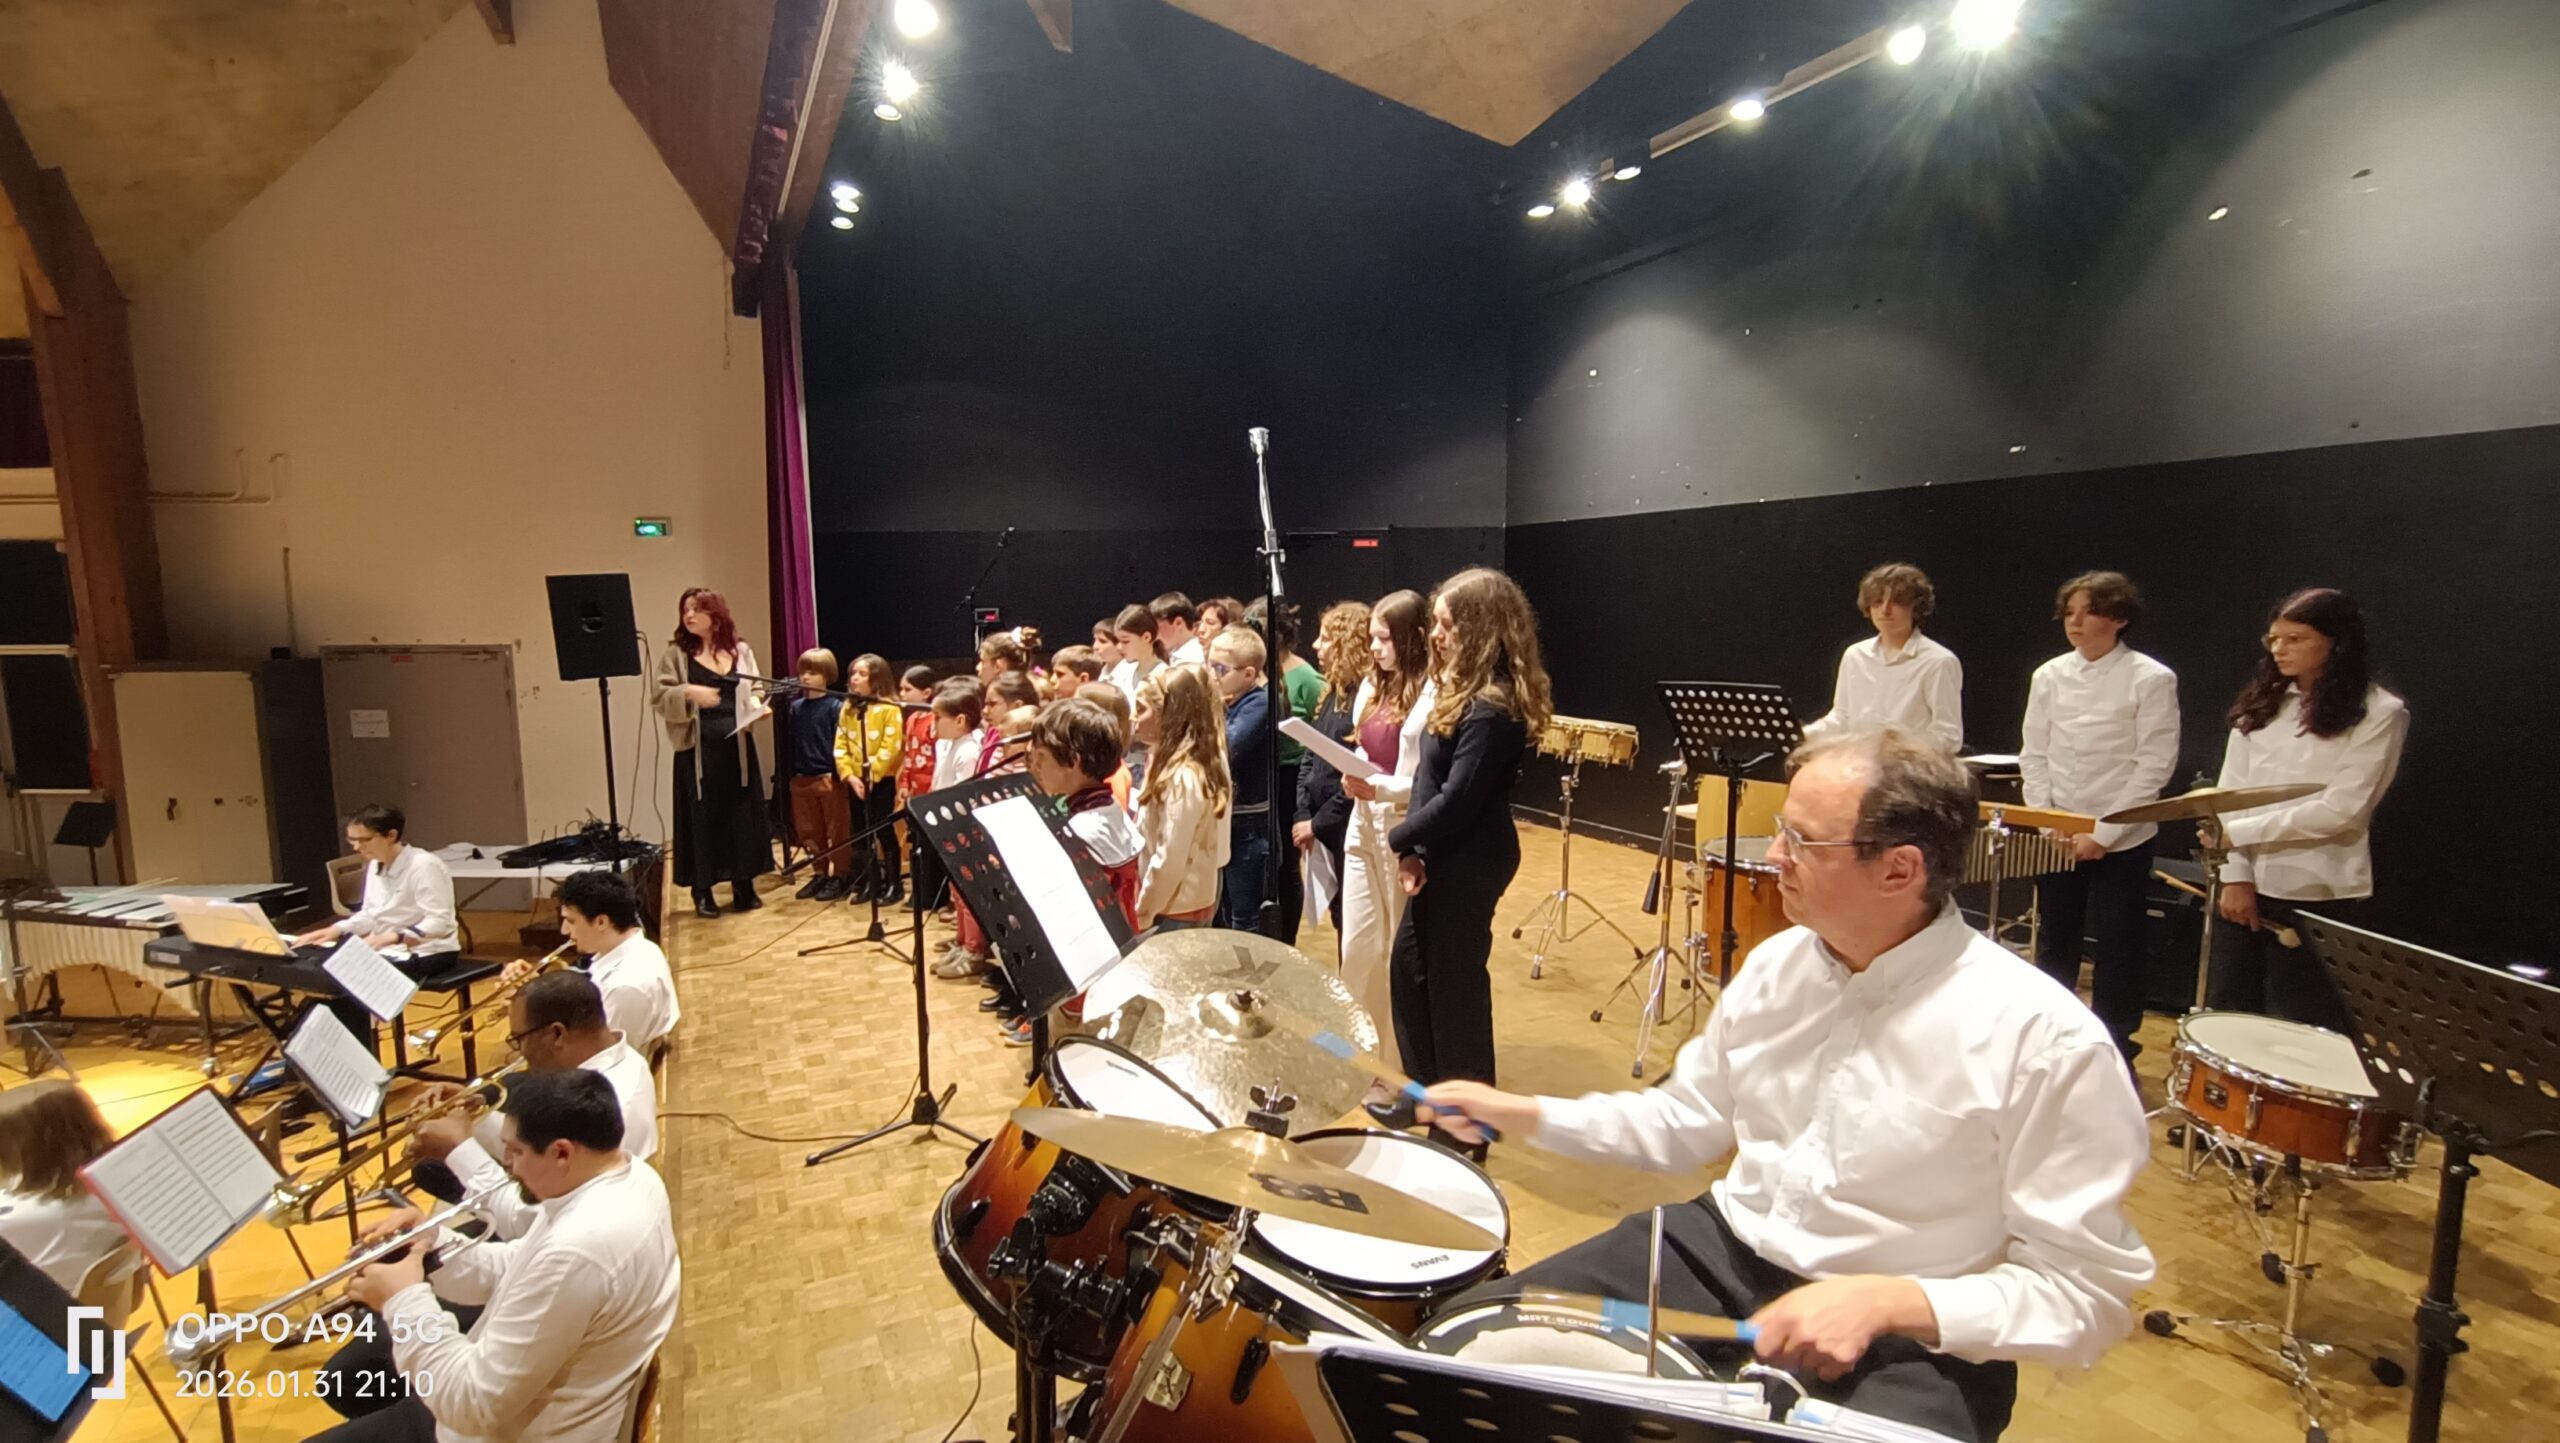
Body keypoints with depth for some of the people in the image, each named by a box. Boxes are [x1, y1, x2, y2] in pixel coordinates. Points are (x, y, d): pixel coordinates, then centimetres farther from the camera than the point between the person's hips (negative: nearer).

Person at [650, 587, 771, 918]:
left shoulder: (741, 651, 10)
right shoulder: (675, 654, 2)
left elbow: (753, 691, 14)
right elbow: (660, 697, -5)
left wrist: (758, 707, -7)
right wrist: (689, 693, -22)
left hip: (737, 746, 3)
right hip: (697, 749, -2)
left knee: (742, 814, 6)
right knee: (702, 816, 1)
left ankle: (744, 887, 17)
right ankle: (702, 891, 11)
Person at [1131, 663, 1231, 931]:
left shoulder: (1180, 777, -24)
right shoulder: (1203, 761, 4)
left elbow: (1169, 861, -23)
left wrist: (1139, 917, -13)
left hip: (1175, 911, -9)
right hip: (1193, 902, 9)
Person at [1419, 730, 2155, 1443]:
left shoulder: (2045, 1041, -19)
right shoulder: (1776, 964, -1)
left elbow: (2087, 1293, -12)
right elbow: (1688, 1120, 12)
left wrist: (1888, 1301, -26)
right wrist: (1521, 1114, 2)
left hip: (1913, 1340, -4)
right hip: (1718, 1255, 4)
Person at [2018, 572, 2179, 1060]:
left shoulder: (2151, 679, -8)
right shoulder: (2049, 676, 3)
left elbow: (2155, 765, -11)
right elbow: (2033, 755, 6)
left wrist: (2104, 834, -14)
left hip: (2122, 842, -3)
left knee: (2116, 950, 6)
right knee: (2054, 943, 14)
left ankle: (2114, 1052, 21)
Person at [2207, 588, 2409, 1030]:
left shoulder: (2379, 714, -4)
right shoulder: (2260, 704, 9)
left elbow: (2342, 809, -12)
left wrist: (2240, 832, -13)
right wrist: (2236, 875, -5)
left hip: (2321, 897, -4)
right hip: (2246, 885, 4)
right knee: (2225, 1020, 9)